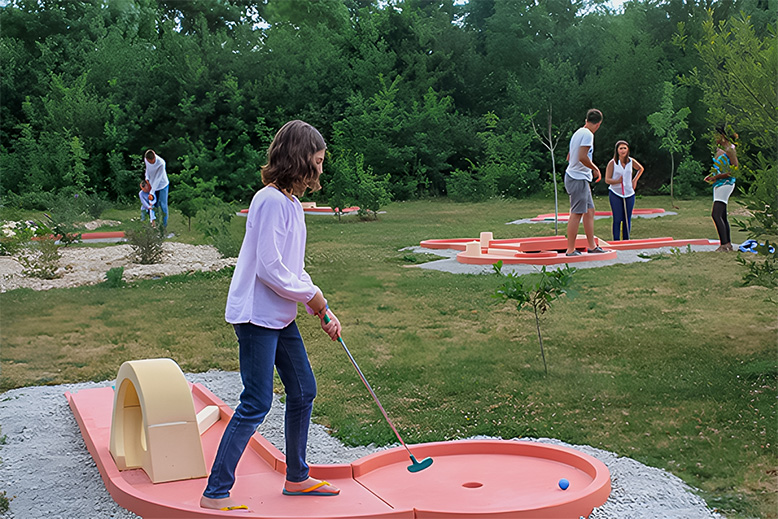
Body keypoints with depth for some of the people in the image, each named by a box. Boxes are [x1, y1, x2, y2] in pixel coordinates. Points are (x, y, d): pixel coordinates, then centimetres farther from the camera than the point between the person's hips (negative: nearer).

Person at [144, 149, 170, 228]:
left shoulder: (161, 163, -33)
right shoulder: (146, 159, -15)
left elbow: (158, 178, -29)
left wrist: (152, 192, -27)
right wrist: (147, 178, -6)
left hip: (162, 185, -4)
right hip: (153, 185, 5)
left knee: (163, 205, 5)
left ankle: (164, 223, 22)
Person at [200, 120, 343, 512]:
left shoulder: (292, 203, 13)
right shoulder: (271, 201, -18)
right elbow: (270, 269, -23)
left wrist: (324, 312, 9)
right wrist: (312, 296, -10)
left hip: (281, 317, 10)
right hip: (256, 315, -10)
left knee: (303, 391, 15)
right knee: (257, 403, -8)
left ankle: (297, 478, 30)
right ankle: (215, 493, 2)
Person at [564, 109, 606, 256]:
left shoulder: (578, 133, 16)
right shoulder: (588, 134, -13)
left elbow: (569, 157, 24)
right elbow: (582, 157, -24)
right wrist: (596, 169, -10)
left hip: (580, 179, 10)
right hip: (578, 179, -10)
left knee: (590, 211, 12)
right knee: (576, 213, -8)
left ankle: (591, 246, 16)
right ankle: (571, 249, -6)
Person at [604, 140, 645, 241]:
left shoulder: (631, 161, 4)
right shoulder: (612, 163, -6)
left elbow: (640, 169, 24)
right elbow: (607, 180, -9)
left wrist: (635, 180, 13)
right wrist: (618, 181, -24)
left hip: (629, 194, 4)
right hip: (615, 194, -4)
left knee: (627, 219, 6)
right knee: (617, 219, -6)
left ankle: (626, 240, 14)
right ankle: (616, 241, -3)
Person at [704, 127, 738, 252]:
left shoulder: (730, 150, -10)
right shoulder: (719, 149, 16)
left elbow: (735, 170, -15)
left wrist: (717, 176, -17)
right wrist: (711, 175, 10)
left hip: (726, 184, -9)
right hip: (718, 185, 9)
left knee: (716, 214, -19)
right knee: (722, 216, 11)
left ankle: (723, 245, -19)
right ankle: (728, 244, 17)